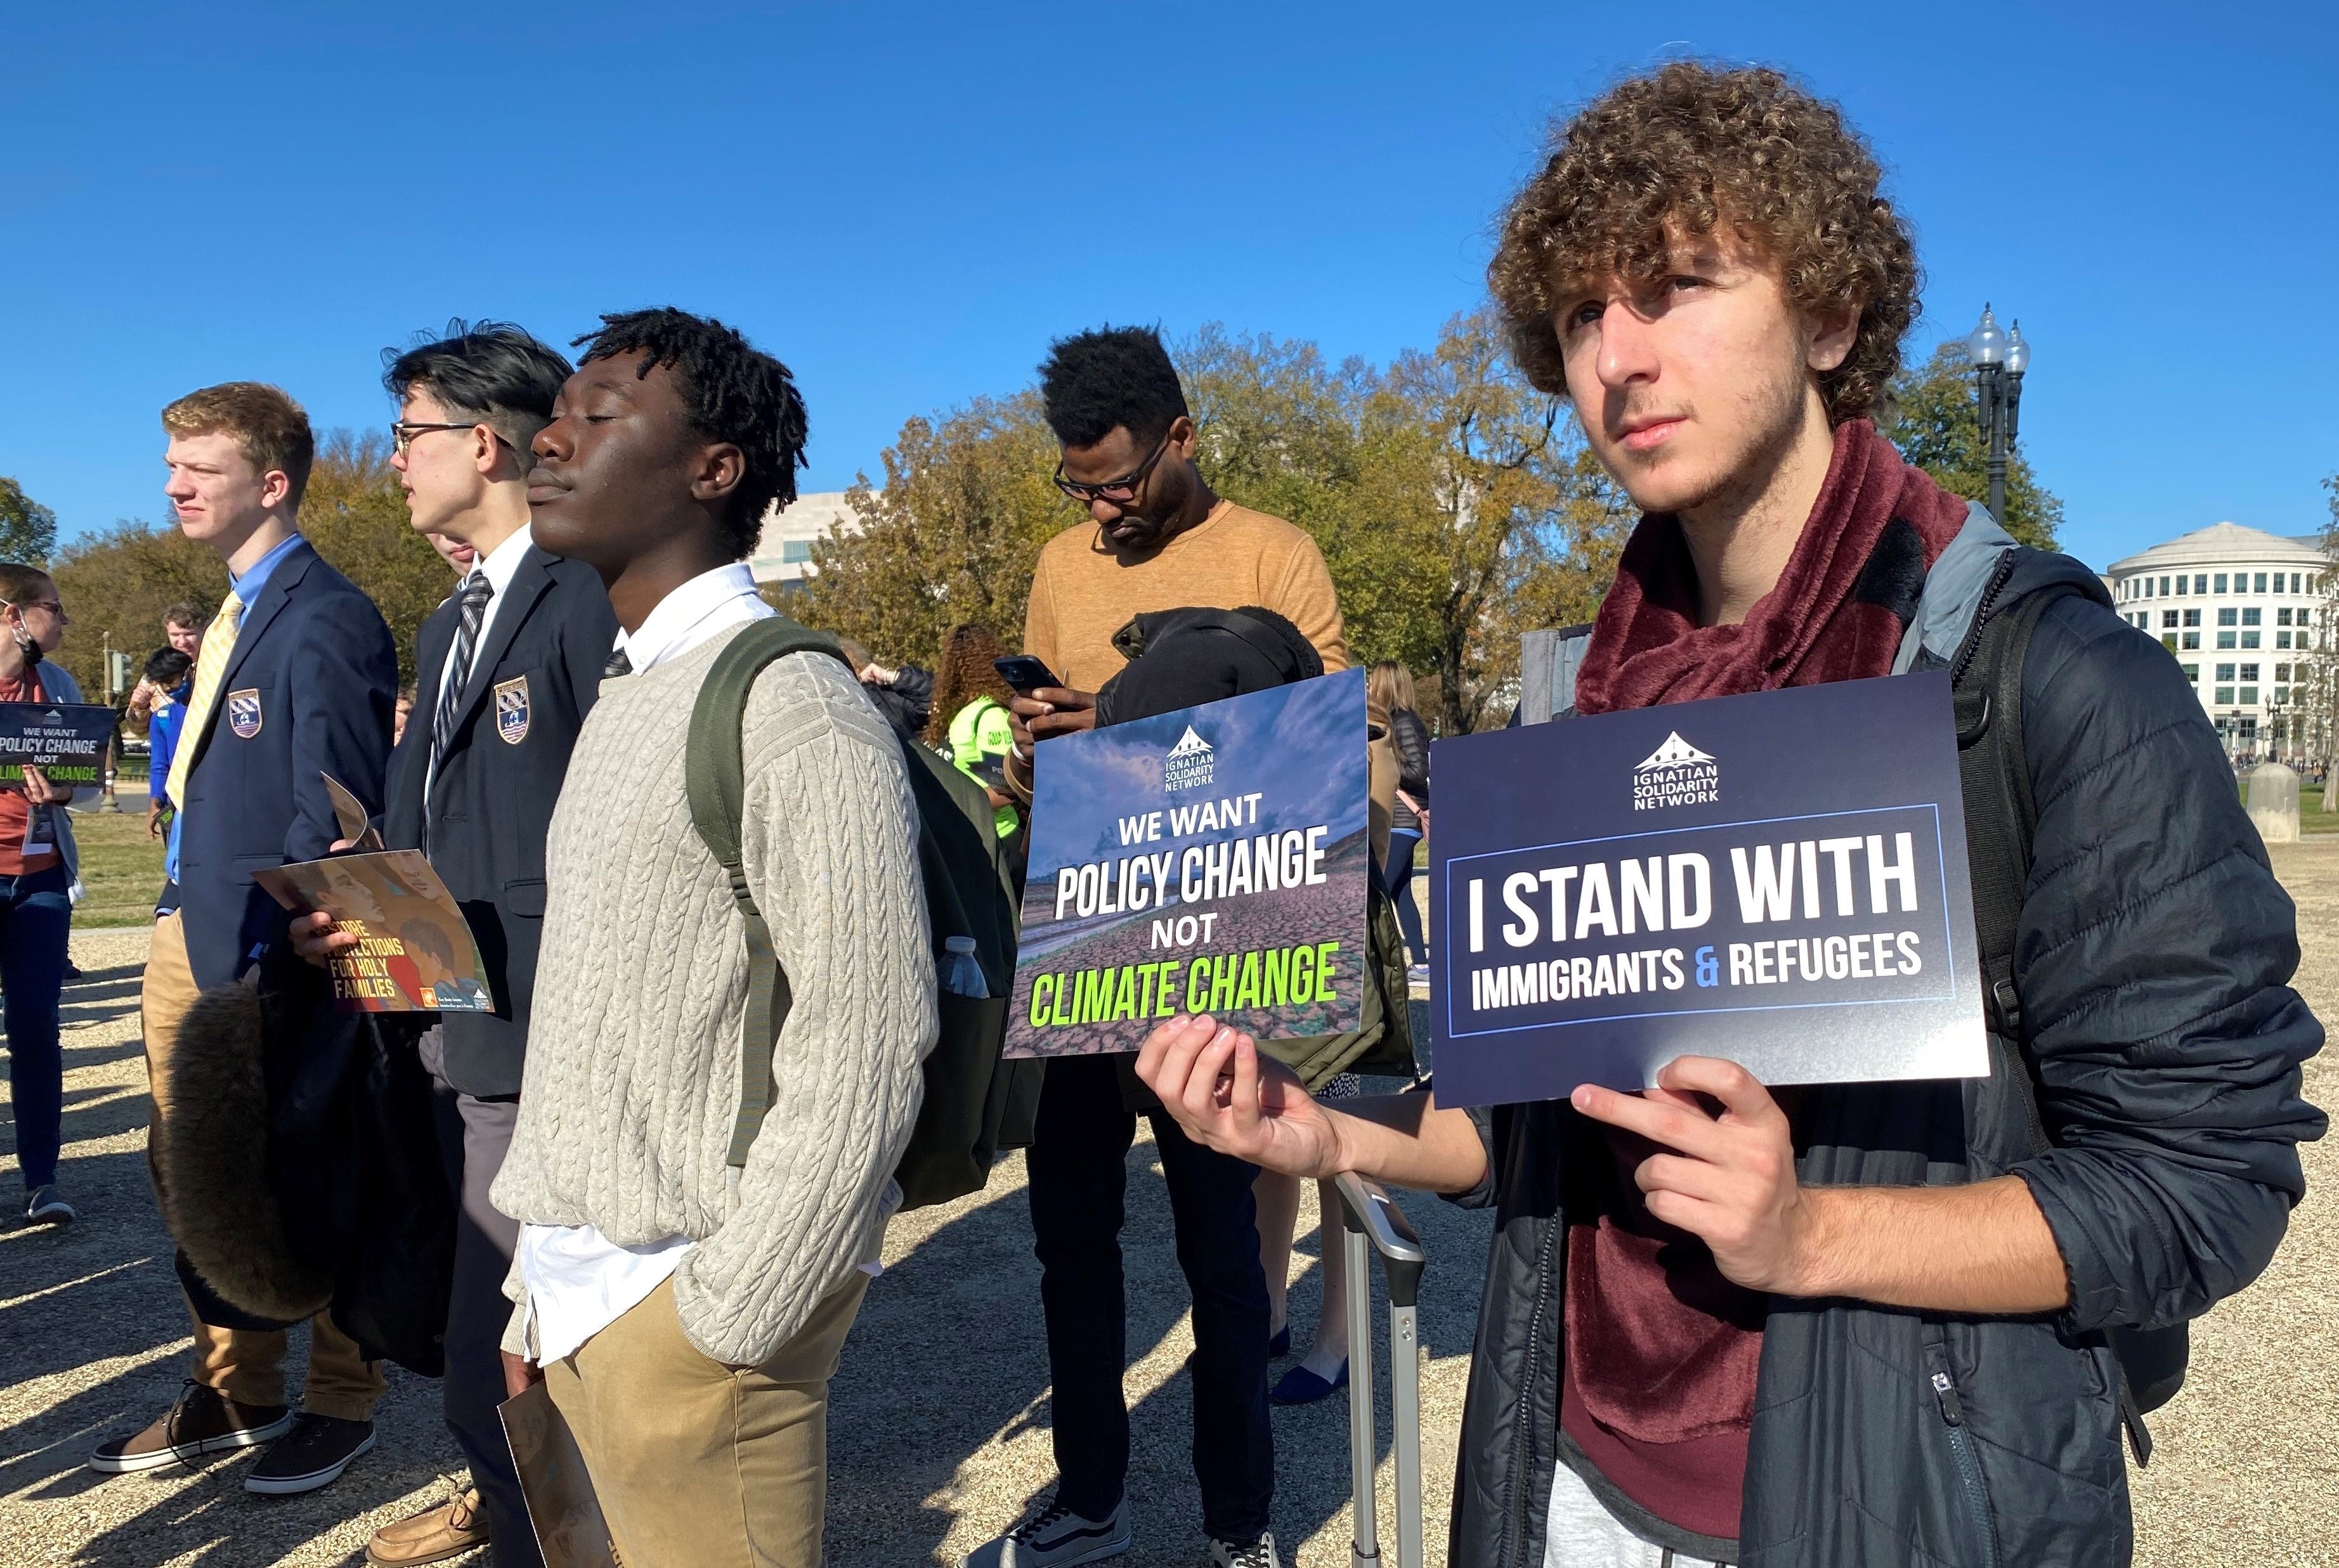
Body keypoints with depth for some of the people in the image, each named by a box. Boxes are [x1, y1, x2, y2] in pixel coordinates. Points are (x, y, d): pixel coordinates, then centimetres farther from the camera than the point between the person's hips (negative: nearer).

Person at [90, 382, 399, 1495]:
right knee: (191, 1181, 17)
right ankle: (234, 1392, 35)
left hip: (270, 952, -9)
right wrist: (183, 918, 11)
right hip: (189, 937, 9)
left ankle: (340, 1406, 25)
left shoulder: (325, 621, -17)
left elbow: (335, 820, -19)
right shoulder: (238, 611, 12)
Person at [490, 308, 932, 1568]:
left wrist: (721, 1324, -17)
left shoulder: (793, 707, -16)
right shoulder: (623, 700, 12)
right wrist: (541, 1283, 13)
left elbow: (863, 1059, -21)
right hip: (583, 1299, 8)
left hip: (686, 1306, -8)